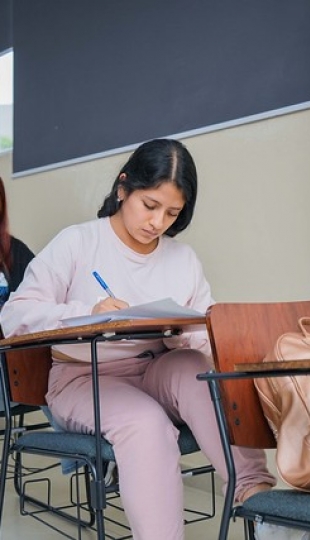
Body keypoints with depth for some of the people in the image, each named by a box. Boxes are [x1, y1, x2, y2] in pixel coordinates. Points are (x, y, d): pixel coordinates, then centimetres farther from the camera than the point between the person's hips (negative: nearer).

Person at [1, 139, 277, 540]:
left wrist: (193, 335, -21)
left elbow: (208, 335, 5)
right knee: (146, 422, -33)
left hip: (156, 374, 3)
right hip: (85, 378, -3)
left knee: (195, 371, -30)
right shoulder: (76, 243, -5)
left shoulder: (184, 259, 8)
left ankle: (254, 492, -34)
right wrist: (87, 313, -28)